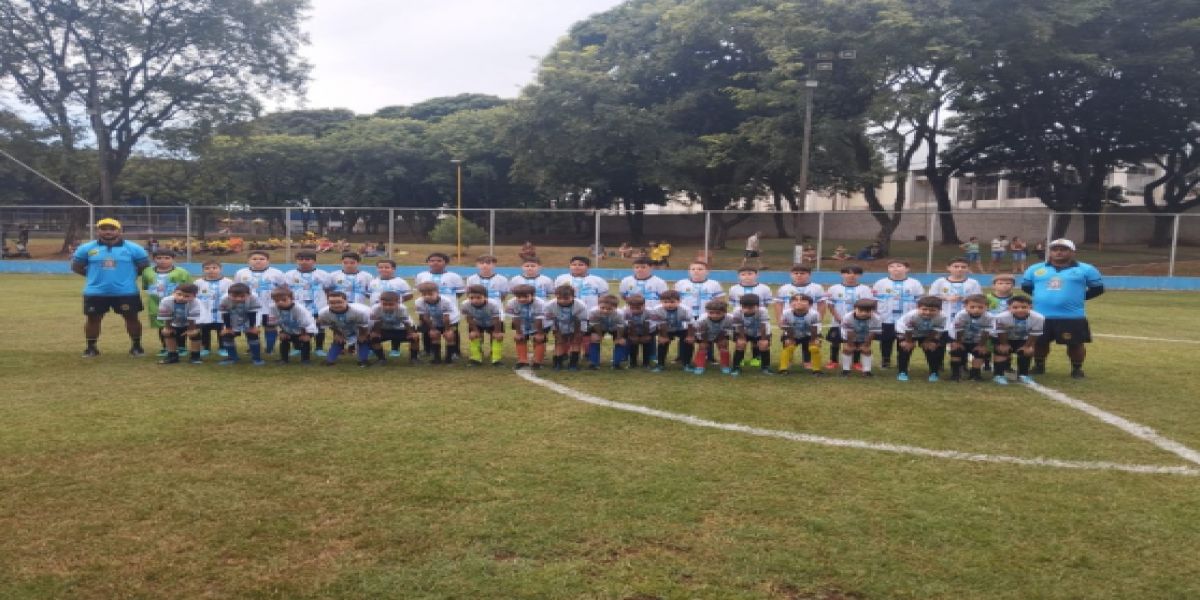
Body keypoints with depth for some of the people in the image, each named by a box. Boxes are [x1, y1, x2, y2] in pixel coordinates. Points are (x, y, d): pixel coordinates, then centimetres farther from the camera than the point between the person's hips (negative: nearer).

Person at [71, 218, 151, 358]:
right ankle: (91, 347, 21)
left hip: (126, 292, -1)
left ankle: (136, 346, 18)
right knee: (93, 319, 7)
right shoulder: (87, 248, 1)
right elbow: (76, 266, 12)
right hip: (96, 292, 1)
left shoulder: (132, 248, -3)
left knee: (132, 318, 4)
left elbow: (144, 265, 6)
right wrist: (93, 275, 5)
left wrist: (130, 275, 0)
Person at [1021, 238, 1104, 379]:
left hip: (1072, 317, -2)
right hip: (1041, 316, 2)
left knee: (1075, 344, 3)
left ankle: (1077, 368, 22)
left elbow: (1098, 288, 6)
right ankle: (1039, 366, 30)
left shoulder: (1085, 269, 2)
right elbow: (1025, 286, 19)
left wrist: (1079, 297, 1)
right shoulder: (1035, 269, 7)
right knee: (1039, 342, 11)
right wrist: (1040, 296, 10)